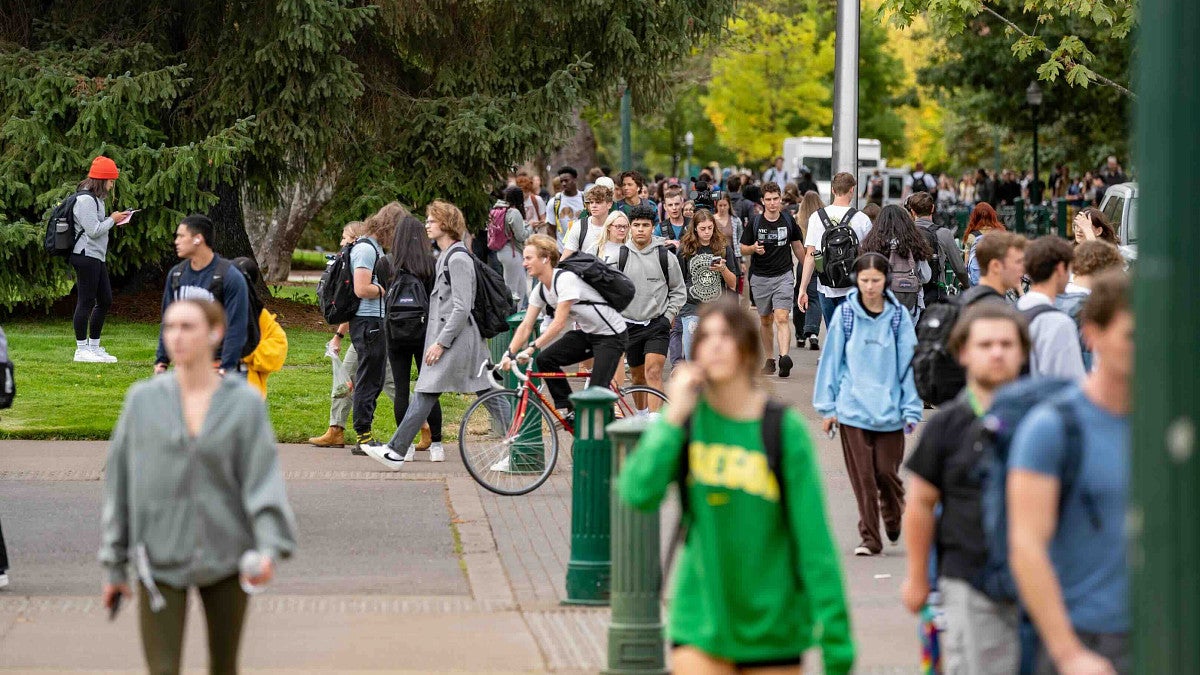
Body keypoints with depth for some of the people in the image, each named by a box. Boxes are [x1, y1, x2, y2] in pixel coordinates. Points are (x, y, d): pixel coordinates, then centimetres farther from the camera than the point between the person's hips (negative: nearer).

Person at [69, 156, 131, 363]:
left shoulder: (96, 198, 17)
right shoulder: (85, 200, -15)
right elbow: (93, 230, -20)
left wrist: (114, 221, 7)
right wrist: (113, 220, -8)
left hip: (97, 257, 11)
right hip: (86, 255, -11)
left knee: (105, 301, 12)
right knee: (86, 302, -6)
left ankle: (94, 346, 20)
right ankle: (81, 349, -2)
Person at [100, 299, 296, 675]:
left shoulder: (245, 404, -2)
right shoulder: (143, 400, 1)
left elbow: (264, 481, -9)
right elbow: (119, 483, 5)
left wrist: (270, 548, -25)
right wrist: (114, 566, 6)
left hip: (225, 557, 0)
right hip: (160, 559, 0)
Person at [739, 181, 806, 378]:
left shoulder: (788, 221, 2)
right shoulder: (755, 223, -1)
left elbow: (797, 246, 16)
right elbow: (743, 249, 5)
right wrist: (754, 249, -17)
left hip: (784, 276, -1)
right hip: (760, 278, 1)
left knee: (782, 318, -17)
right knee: (765, 321, 12)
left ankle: (784, 357, -30)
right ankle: (769, 360, 24)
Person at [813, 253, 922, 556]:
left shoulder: (899, 315, -1)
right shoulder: (844, 314, 0)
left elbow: (908, 361, 2)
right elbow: (831, 359, 4)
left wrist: (911, 409, 0)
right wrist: (828, 406, 3)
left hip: (889, 408, 0)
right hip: (853, 408, 0)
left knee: (887, 471, 3)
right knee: (863, 477, 0)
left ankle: (893, 517, 33)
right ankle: (869, 537, 9)